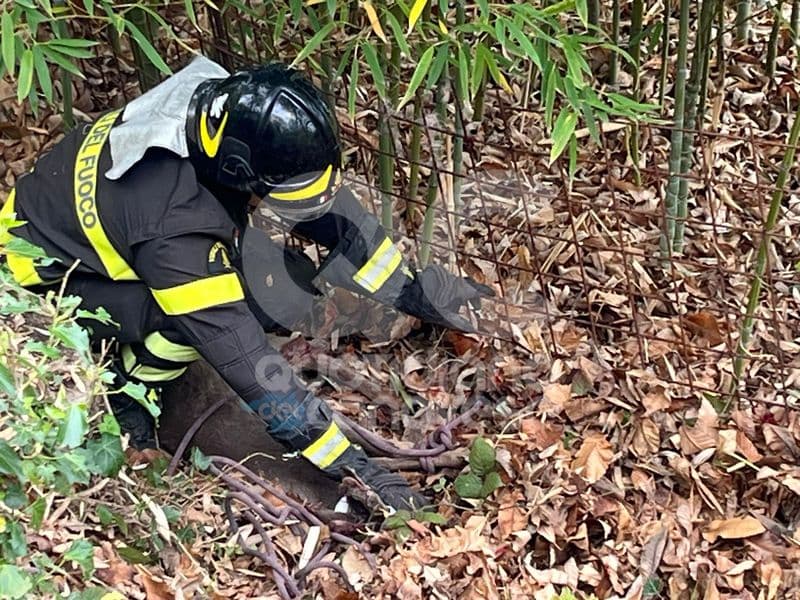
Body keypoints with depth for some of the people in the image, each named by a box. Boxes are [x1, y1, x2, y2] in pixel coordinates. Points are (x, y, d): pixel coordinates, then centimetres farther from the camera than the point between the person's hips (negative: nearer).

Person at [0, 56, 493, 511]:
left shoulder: (231, 117, -22)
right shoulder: (174, 231, -40)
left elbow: (330, 208, -7)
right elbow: (250, 365, -36)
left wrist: (414, 291, -4)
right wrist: (352, 467, -31)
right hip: (47, 275, -7)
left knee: (287, 288, -14)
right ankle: (123, 385, -5)